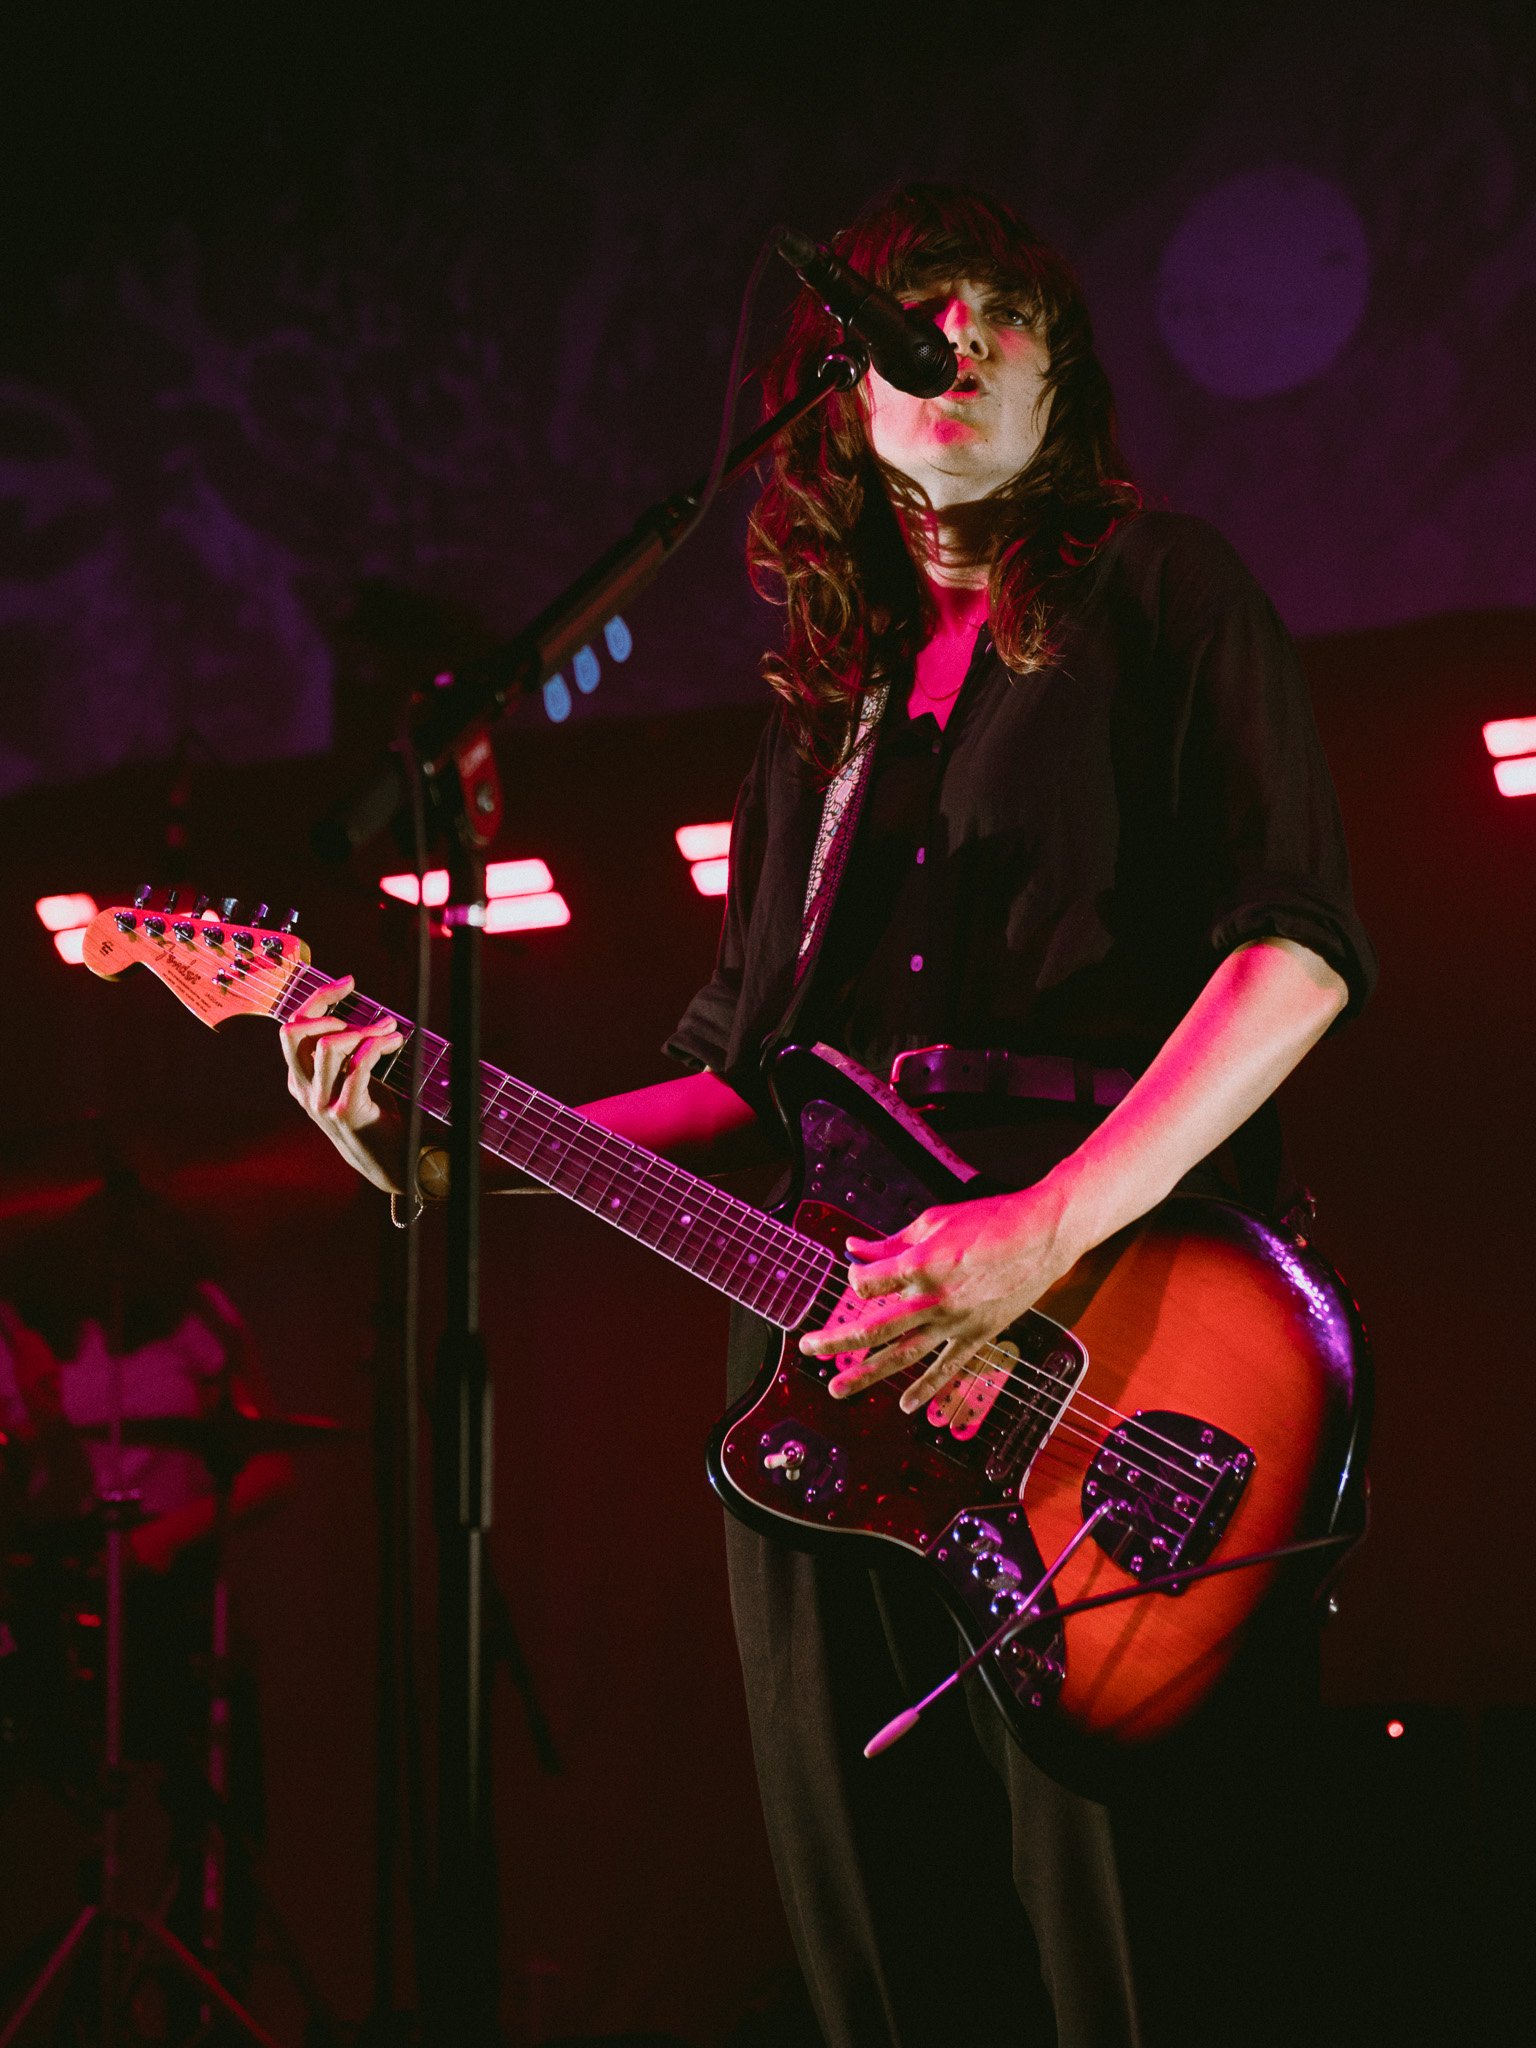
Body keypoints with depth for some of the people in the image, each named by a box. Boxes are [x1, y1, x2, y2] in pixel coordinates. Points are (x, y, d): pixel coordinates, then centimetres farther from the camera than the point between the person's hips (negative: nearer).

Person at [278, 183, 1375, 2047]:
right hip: (830, 1345, 6)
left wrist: (1049, 1229, -18)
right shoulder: (825, 695, 23)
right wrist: (463, 1144, 10)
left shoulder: (1153, 591, 7)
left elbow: (1299, 949, -7)